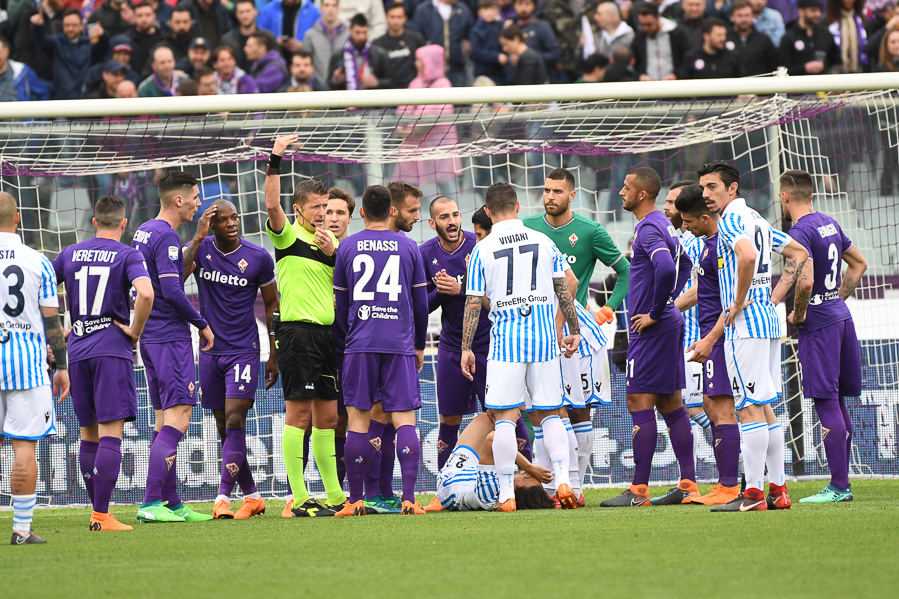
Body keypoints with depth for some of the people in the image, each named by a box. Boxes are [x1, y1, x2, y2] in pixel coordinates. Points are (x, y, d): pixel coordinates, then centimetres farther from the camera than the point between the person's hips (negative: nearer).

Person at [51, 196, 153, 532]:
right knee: (110, 435, -8)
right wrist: (135, 331, -8)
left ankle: (98, 511, 18)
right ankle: (101, 516, -16)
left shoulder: (70, 254, 11)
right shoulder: (127, 256, -4)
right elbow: (145, 293, -22)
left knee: (89, 436, 14)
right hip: (113, 350, -5)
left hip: (78, 352, 5)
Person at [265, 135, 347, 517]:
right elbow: (272, 205, -21)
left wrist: (333, 254, -2)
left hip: (328, 333, 7)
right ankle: (299, 499, -9)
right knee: (299, 413, -8)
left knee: (327, 416, 10)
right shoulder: (288, 236, -2)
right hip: (297, 331, -7)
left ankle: (334, 495, 16)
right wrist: (275, 162, -26)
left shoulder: (332, 241, 18)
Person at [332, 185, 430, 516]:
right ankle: (409, 498, -12)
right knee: (404, 420, -2)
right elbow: (421, 303, 9)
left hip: (360, 344, 0)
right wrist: (419, 345, 21)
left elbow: (341, 302, 11)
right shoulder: (408, 247, 5)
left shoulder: (347, 248, 5)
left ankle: (355, 501, 2)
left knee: (358, 420, 3)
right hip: (400, 344, 0)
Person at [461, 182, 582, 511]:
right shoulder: (545, 243, 5)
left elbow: (473, 303, -2)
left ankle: (506, 494, -3)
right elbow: (563, 290, 9)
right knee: (549, 413, 11)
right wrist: (574, 331, 19)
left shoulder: (482, 250, -2)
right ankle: (562, 480, -5)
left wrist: (466, 348, 4)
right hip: (543, 337, 2)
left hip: (505, 339, -2)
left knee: (504, 416, 0)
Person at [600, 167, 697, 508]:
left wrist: (654, 313, -21)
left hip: (651, 329, -10)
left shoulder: (649, 229, -16)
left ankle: (638, 490, -7)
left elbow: (666, 269, -31)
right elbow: (684, 265, 30)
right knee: (670, 405, 11)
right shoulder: (662, 225, 16)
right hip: (670, 323, 10)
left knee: (639, 403, -7)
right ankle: (688, 485, 11)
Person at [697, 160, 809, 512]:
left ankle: (753, 494, -11)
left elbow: (748, 257, -31)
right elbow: (798, 253, 25)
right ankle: (778, 490, 12)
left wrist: (739, 303, -19)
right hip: (768, 321, 10)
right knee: (765, 408, 11)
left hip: (744, 324, -10)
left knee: (750, 408, -9)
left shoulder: (730, 219, -11)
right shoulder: (757, 220, 18)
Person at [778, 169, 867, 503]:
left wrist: (798, 313, -12)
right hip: (840, 317, 9)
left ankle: (838, 486, -9)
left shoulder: (800, 232, -15)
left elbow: (806, 281, -28)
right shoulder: (830, 225, 13)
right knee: (837, 404, 12)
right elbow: (859, 264, 25)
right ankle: (841, 484, 16)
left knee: (827, 404, -8)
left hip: (818, 325, -9)